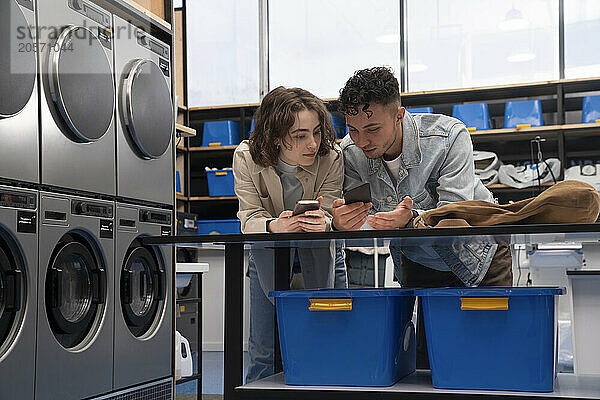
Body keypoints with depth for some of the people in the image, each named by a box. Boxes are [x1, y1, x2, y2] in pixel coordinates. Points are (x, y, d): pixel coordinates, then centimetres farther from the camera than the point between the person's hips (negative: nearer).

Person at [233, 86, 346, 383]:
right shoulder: (247, 158, -22)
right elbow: (249, 218, -22)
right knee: (263, 350, 0)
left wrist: (322, 221, -48)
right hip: (268, 254, 0)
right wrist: (275, 226, -46)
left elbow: (327, 215, -22)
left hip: (321, 253, 0)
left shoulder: (332, 158, -23)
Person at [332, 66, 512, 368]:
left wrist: (409, 219, -53)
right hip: (417, 262, 3)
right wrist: (342, 223, -41)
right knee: (423, 360, -1)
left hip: (477, 255, -2)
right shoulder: (351, 152, -16)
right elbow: (365, 220, -17)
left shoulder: (449, 136, -27)